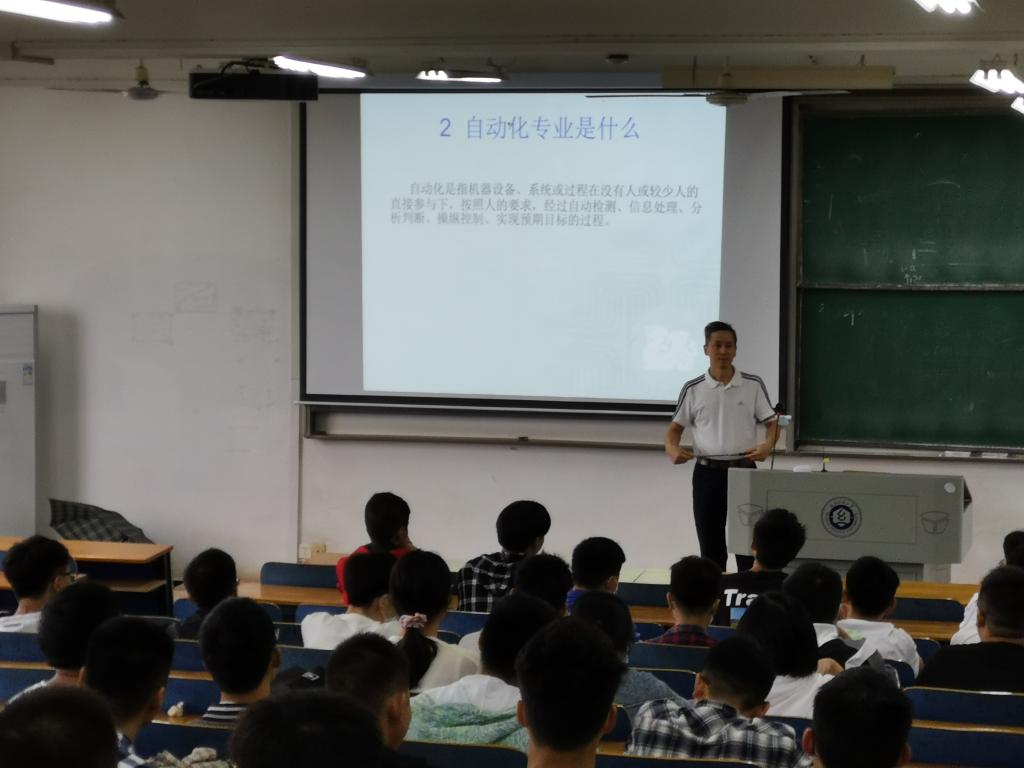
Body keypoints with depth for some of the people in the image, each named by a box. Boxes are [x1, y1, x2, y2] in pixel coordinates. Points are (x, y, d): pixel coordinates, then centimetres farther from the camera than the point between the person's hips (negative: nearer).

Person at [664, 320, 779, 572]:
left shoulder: (753, 385, 0)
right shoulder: (693, 389, 2)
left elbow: (772, 423, 3)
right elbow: (676, 428, 9)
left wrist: (767, 446, -19)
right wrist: (672, 449, -13)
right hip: (707, 473, 1)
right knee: (710, 544, 6)